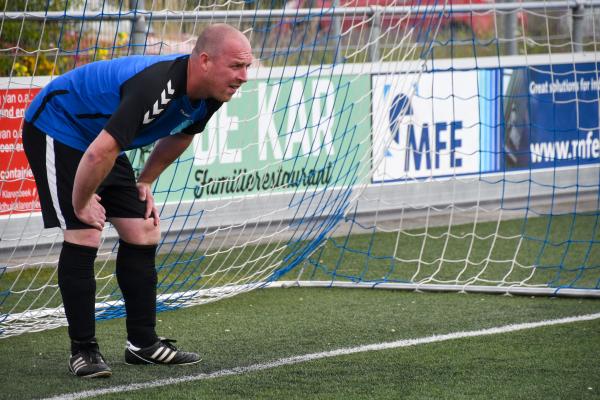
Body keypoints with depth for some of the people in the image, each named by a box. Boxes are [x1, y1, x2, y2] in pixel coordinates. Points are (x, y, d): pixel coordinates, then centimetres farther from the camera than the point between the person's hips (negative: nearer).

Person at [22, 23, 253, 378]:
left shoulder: (208, 96, -9)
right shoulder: (155, 87, -39)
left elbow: (179, 136, 15)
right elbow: (99, 153, -39)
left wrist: (145, 183, 14)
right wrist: (81, 204, -25)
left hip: (101, 140, 9)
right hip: (57, 130, -9)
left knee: (144, 235, 5)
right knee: (84, 236, -17)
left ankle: (143, 343, 13)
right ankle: (83, 350, -8)